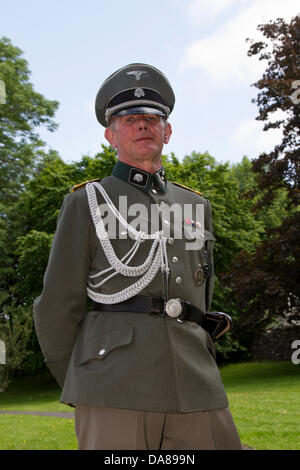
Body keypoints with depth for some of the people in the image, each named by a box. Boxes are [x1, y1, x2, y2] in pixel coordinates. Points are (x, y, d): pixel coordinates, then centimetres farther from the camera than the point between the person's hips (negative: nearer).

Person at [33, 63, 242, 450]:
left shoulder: (195, 206, 19)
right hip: (114, 390, -4)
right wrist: (80, 393, 13)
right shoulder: (85, 204, 7)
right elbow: (57, 310, 7)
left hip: (193, 391, 4)